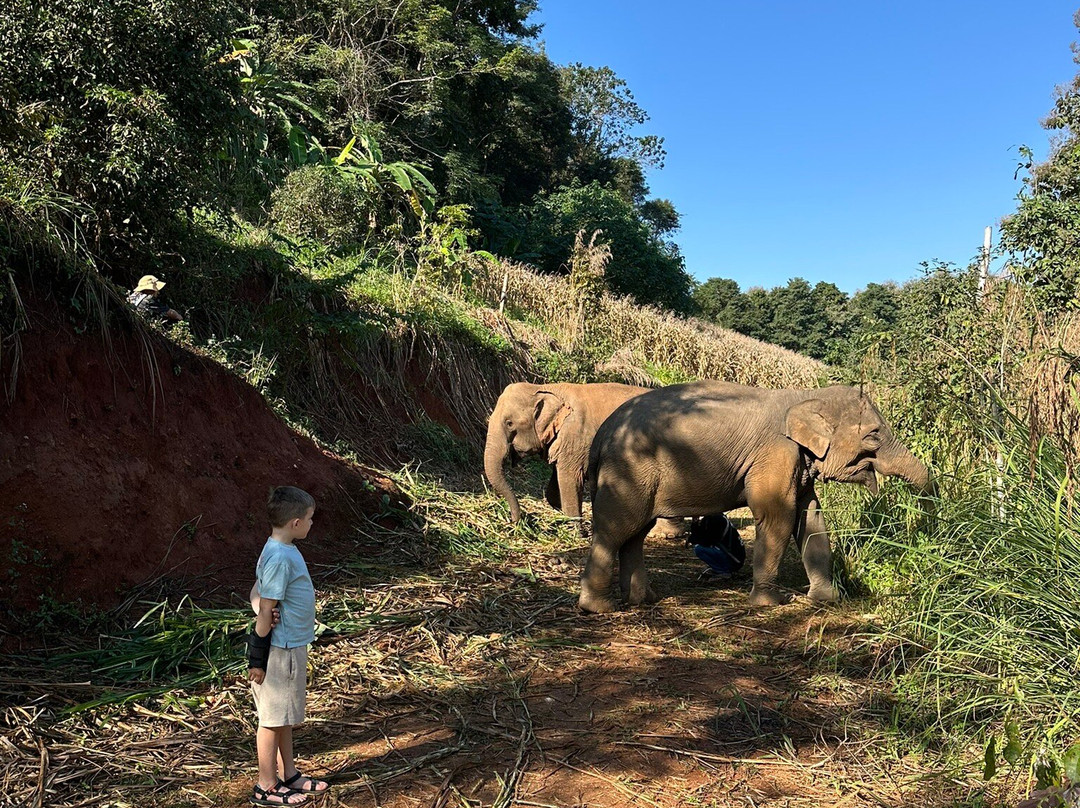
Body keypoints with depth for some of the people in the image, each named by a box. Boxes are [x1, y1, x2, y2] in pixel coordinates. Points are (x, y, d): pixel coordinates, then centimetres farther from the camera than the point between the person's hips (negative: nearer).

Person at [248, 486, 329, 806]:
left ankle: (289, 775, 34)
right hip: (280, 651, -9)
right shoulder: (279, 558, -25)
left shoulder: (285, 550, 4)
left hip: (292, 647, 9)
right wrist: (258, 659, -16)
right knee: (273, 718, 6)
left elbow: (260, 593, 14)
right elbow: (265, 612, -21)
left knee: (284, 717, 20)